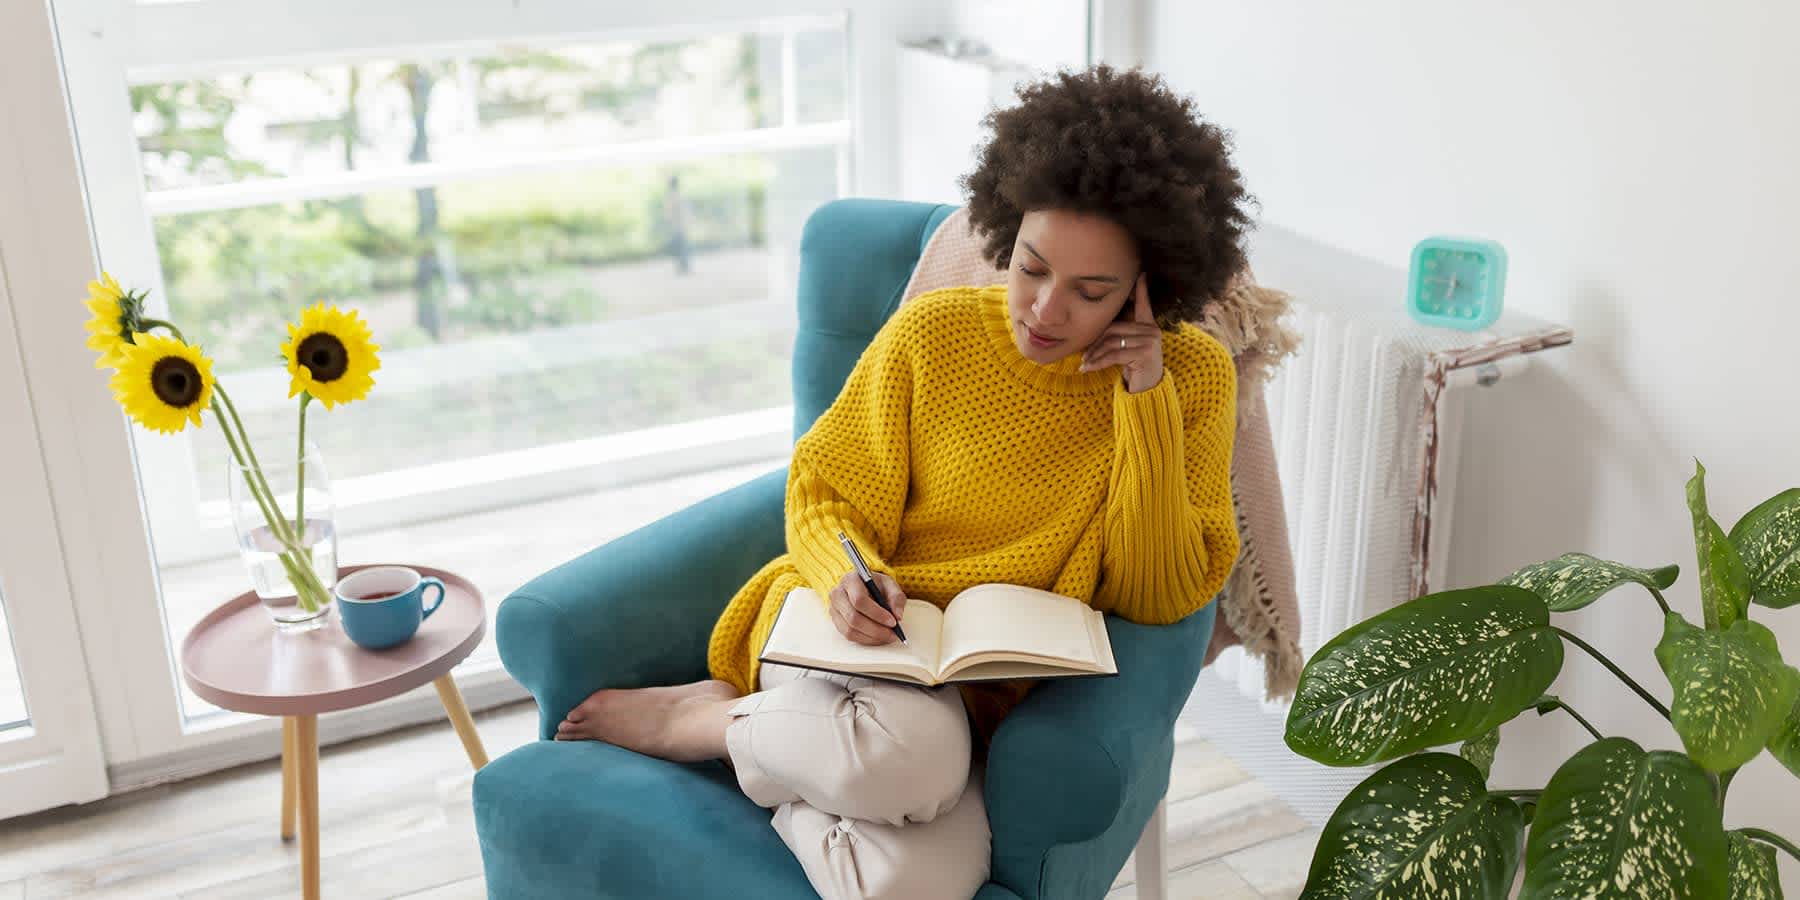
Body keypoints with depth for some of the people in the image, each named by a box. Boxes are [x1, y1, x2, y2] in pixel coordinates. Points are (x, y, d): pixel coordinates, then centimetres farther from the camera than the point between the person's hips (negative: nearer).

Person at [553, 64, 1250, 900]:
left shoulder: (1193, 376, -4)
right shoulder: (932, 330, -6)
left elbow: (1158, 596, -8)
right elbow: (825, 497, 4)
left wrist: (1147, 396, -16)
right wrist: (848, 578, -19)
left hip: (979, 696, 1)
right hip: (854, 638, -1)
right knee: (911, 749, -38)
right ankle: (686, 717, -8)